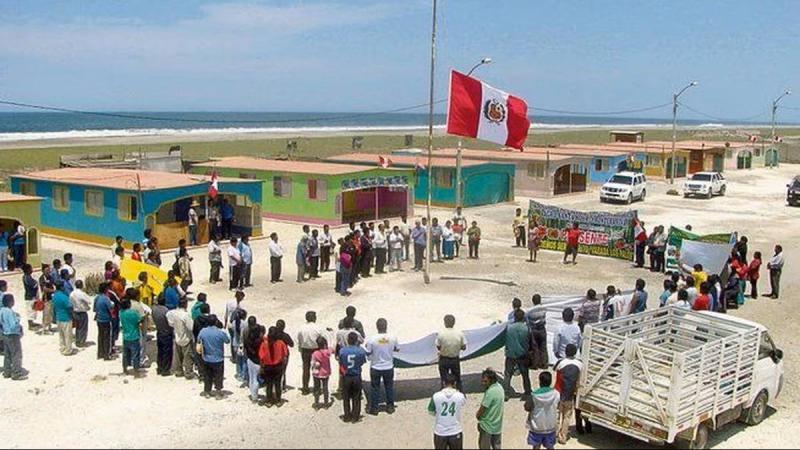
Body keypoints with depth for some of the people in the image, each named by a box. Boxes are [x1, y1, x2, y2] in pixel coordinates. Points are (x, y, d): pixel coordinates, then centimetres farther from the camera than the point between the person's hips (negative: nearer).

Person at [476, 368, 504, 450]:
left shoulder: (490, 392, -27)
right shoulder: (499, 387, 0)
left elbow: (482, 409, -20)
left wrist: (477, 416, 1)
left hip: (487, 425, -8)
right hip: (498, 425, 8)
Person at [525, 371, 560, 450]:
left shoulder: (535, 395, -21)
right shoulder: (556, 394, -13)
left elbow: (527, 408, -12)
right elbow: (558, 407, 2)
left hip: (537, 427, -2)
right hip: (551, 426, 2)